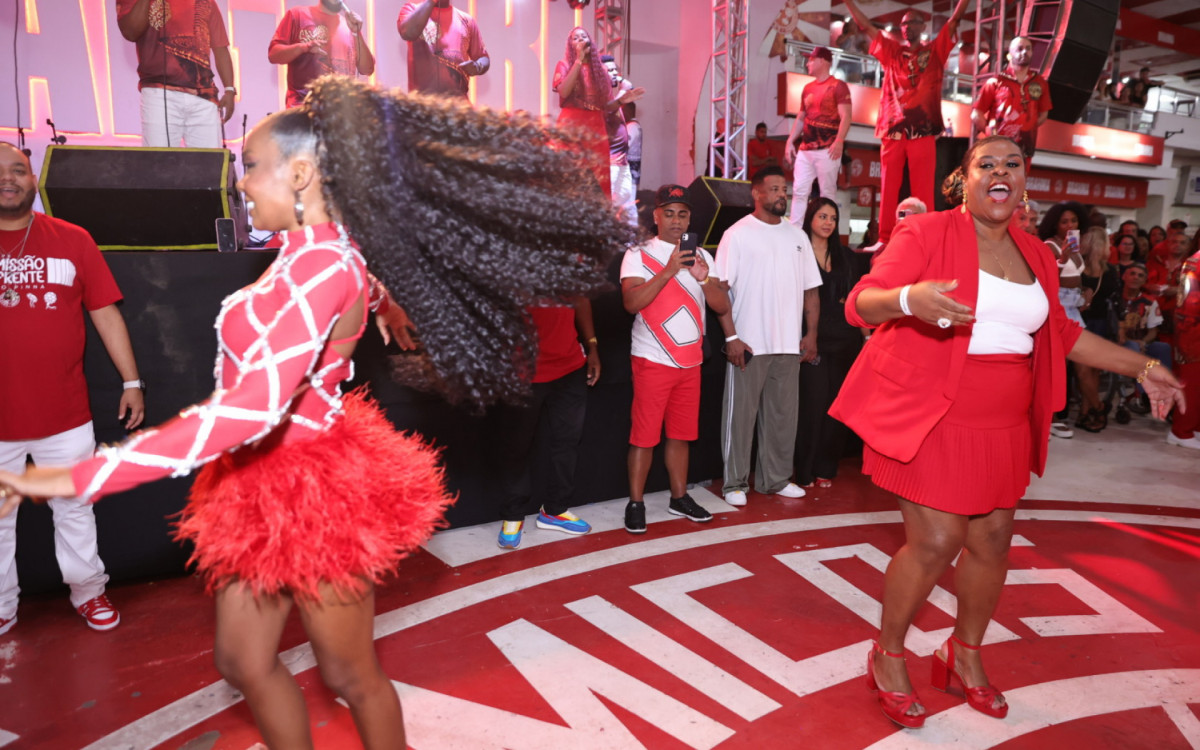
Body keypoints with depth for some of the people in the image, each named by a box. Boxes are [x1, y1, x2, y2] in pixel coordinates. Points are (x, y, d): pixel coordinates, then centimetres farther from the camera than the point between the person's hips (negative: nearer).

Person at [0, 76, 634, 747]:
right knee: (243, 661, 20)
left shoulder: (324, 264, -25)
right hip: (265, 481, 9)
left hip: (308, 488, -9)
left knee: (350, 674, 11)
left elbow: (253, 408, -36)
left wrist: (79, 478, -33)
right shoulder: (312, 254, 4)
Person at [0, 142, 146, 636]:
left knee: (74, 510, 13)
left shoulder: (72, 240, 0)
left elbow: (106, 314, 2)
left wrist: (131, 381, 0)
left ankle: (88, 592, 28)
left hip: (65, 414, 0)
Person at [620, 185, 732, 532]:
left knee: (680, 433, 12)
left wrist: (705, 279, -14)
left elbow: (722, 307, 4)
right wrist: (668, 271, -24)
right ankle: (636, 503, 9)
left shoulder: (702, 256, 10)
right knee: (644, 434, -2)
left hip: (690, 361, 5)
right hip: (652, 360, -4)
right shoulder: (638, 254, -4)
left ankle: (679, 497, 24)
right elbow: (632, 303, -18)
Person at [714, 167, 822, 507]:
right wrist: (731, 337, -15)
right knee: (740, 414, 1)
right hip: (748, 344, -4)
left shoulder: (798, 236, 12)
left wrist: (811, 334, 4)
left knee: (783, 414, 10)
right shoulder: (737, 234, -2)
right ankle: (735, 483, 11)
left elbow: (811, 288, 13)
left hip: (789, 345, 5)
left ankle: (776, 479, 22)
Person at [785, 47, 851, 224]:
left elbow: (845, 116, -11)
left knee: (828, 193, -3)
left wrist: (839, 141, -24)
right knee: (799, 190, 2)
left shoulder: (837, 86, -2)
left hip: (827, 149, -6)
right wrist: (790, 141, 14)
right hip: (805, 149, 7)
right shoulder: (808, 88, 18)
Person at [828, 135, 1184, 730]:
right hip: (931, 420, -6)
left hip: (1002, 425, 7)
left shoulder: (1036, 256, 12)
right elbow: (860, 303, -16)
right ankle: (887, 657, 19)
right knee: (935, 543, -7)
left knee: (991, 540, 12)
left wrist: (1143, 368, 21)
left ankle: (965, 658, 36)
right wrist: (908, 298, -37)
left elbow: (1061, 333, 23)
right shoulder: (927, 233, -8)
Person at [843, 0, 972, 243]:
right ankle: (885, 238, 6)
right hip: (893, 129, 2)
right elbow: (865, 25, 14)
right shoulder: (892, 51, 17)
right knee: (889, 186, 2)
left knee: (922, 189, -2)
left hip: (923, 130, -2)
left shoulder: (934, 50, 14)